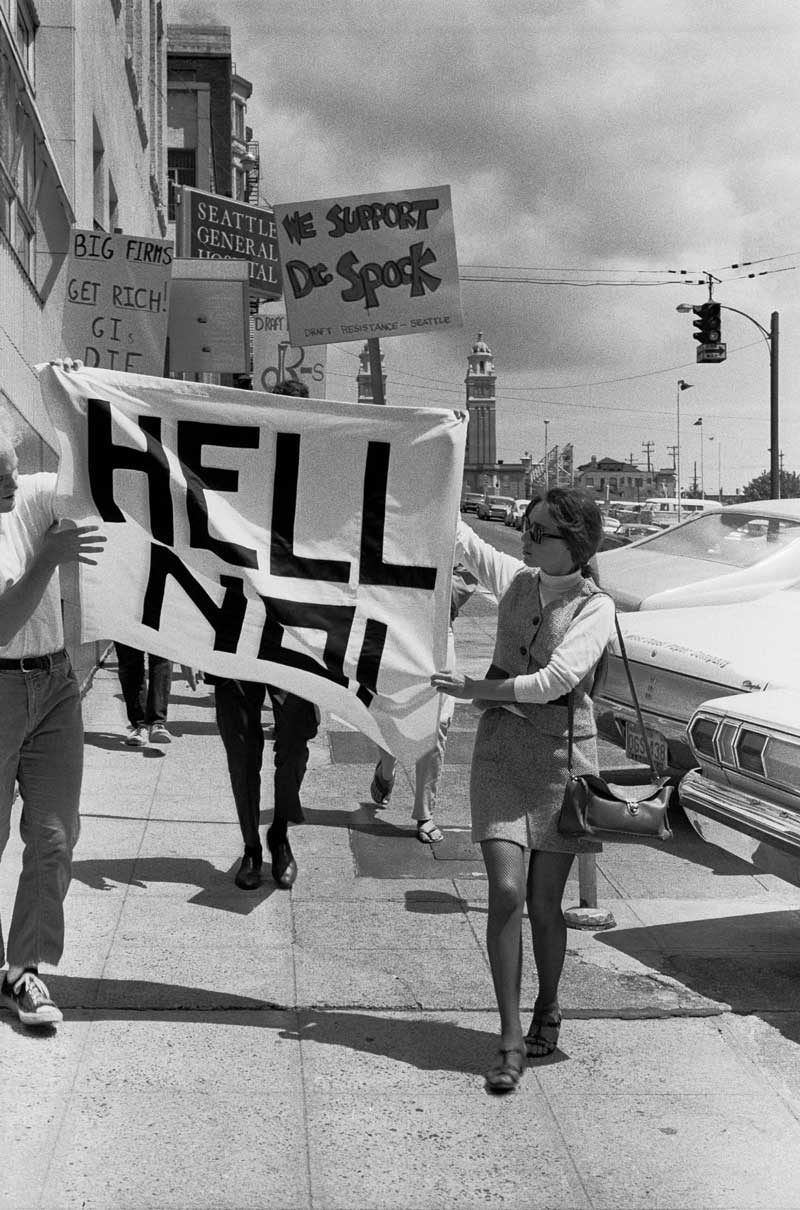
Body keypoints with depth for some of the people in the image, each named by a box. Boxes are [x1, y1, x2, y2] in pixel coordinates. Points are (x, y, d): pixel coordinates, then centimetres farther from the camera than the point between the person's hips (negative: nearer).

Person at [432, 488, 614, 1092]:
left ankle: (548, 1010, 30)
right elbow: (458, 538, 10)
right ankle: (511, 1039, -2)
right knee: (506, 891, -9)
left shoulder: (596, 608, -7)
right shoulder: (517, 581, 6)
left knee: (544, 902, 5)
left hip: (562, 753, -3)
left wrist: (476, 689, -18)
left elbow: (554, 680, -19)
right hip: (501, 746, 3)